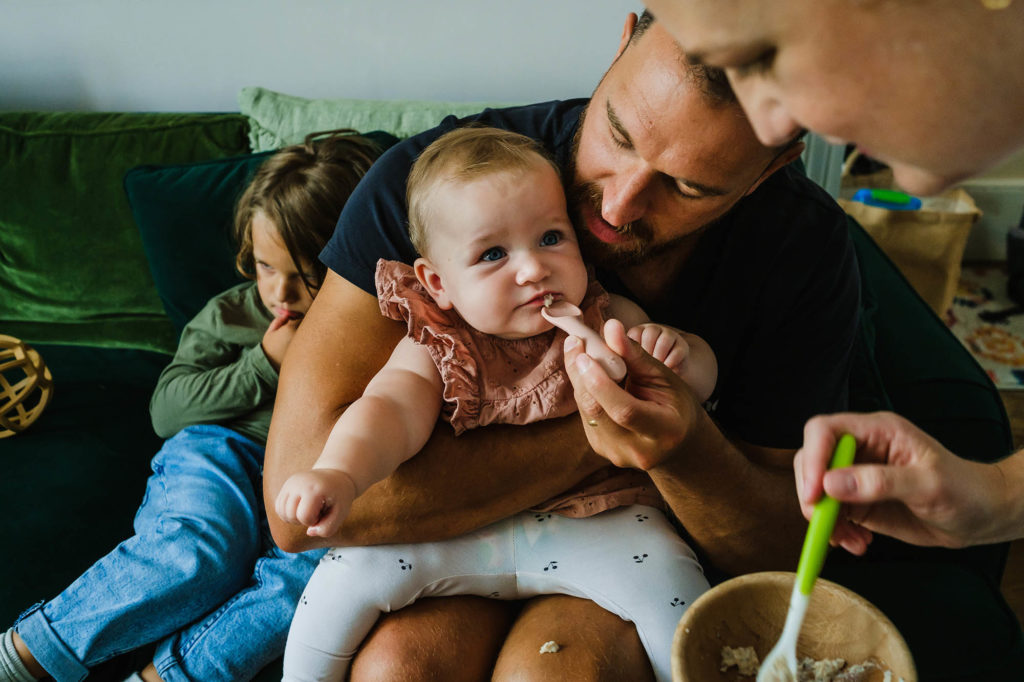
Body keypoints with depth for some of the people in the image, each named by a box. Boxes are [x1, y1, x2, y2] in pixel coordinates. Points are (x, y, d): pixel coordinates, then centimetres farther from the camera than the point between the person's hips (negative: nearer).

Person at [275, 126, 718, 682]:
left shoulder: (609, 321, -7)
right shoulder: (435, 349, -11)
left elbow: (702, 381, 1)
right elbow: (388, 411, -27)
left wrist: (679, 354, -24)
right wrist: (339, 472, -48)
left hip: (587, 524, 1)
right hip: (459, 530, 0)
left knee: (665, 573, -22)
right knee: (355, 568, -12)